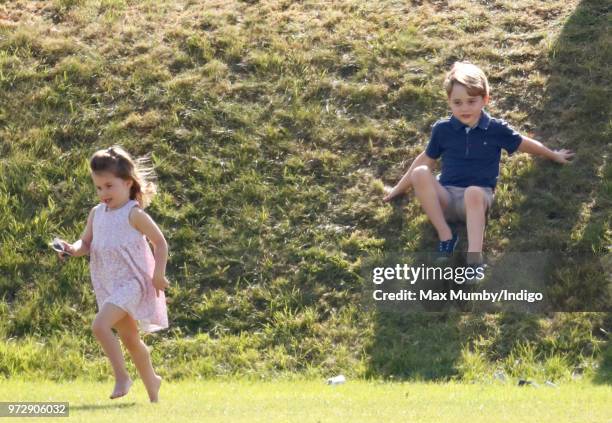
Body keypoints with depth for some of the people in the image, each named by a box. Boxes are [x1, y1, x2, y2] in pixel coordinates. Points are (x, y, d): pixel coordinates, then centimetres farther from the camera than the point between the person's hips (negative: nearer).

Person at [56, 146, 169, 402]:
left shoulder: (133, 214, -10)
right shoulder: (96, 214, 9)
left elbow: (160, 242, -7)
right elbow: (86, 243, 13)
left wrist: (158, 274, -14)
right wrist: (73, 250, -10)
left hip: (132, 282, -8)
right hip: (109, 287, 8)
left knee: (100, 325, -25)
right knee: (129, 339, 16)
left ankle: (122, 376, -15)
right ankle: (151, 382, 32)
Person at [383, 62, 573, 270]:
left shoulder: (496, 129, 2)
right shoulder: (442, 129, 6)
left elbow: (526, 144, 19)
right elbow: (425, 160, 19)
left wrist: (554, 156, 33)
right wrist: (399, 189, 24)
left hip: (478, 198, -2)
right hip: (445, 198, 2)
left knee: (473, 192, -41)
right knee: (420, 174, -29)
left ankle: (474, 260, -50)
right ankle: (445, 235, -25)